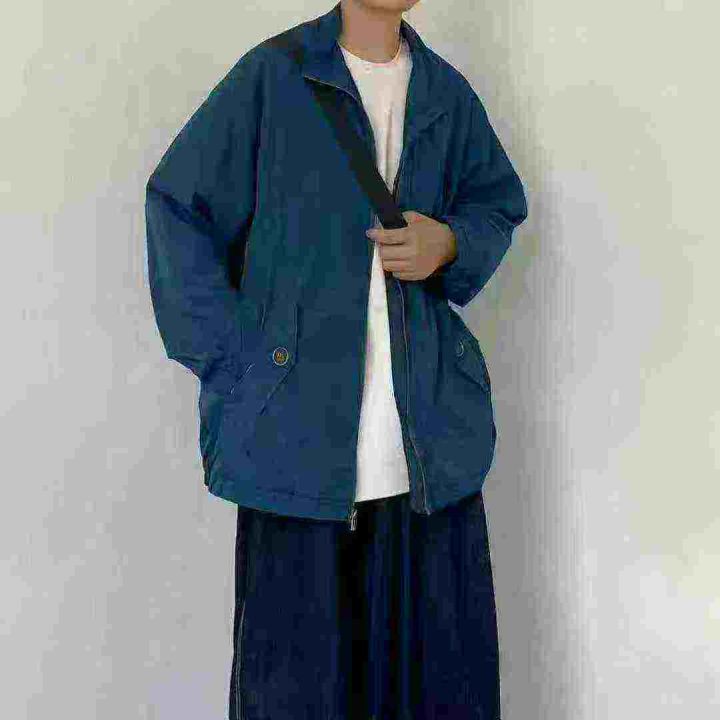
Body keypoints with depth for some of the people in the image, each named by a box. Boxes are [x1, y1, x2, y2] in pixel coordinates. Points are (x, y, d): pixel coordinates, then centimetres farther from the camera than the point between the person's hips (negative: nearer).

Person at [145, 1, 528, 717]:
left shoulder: (447, 92, 11)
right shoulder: (273, 75, 1)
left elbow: (499, 203, 23)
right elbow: (177, 207, 1)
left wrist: (453, 244, -1)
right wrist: (234, 363, -6)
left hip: (432, 437, 3)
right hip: (298, 429, -3)